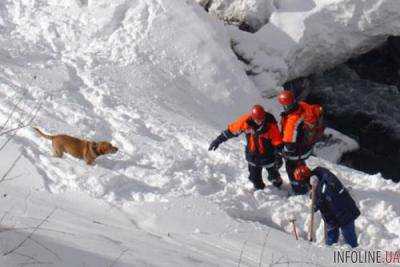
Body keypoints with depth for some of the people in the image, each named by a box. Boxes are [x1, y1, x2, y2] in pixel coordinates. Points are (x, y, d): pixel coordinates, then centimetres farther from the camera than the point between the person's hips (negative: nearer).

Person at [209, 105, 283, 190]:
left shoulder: (270, 123, -27)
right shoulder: (246, 120, -21)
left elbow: (277, 142, -19)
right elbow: (232, 130, -7)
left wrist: (278, 157, -22)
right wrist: (219, 140, -4)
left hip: (268, 156, -2)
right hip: (253, 154, 2)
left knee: (273, 176, 17)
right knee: (255, 178, 13)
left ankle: (278, 186, 49)